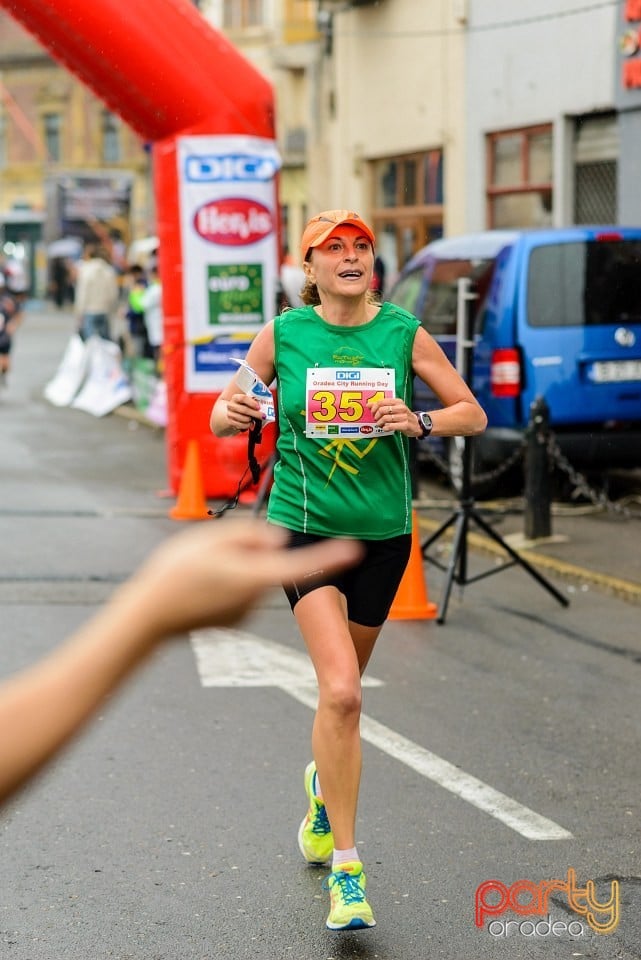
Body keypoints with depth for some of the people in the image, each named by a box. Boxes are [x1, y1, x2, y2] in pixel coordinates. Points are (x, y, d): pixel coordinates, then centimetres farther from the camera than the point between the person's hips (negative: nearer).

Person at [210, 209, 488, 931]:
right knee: (340, 691, -19)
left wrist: (419, 421, -16)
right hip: (304, 526, -2)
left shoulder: (404, 332, -1)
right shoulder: (284, 334, -2)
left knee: (343, 687, 17)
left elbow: (473, 413, 4)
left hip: (383, 532, 2)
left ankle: (325, 783, 51)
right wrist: (232, 414, -17)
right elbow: (223, 416, 7)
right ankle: (346, 867, -11)